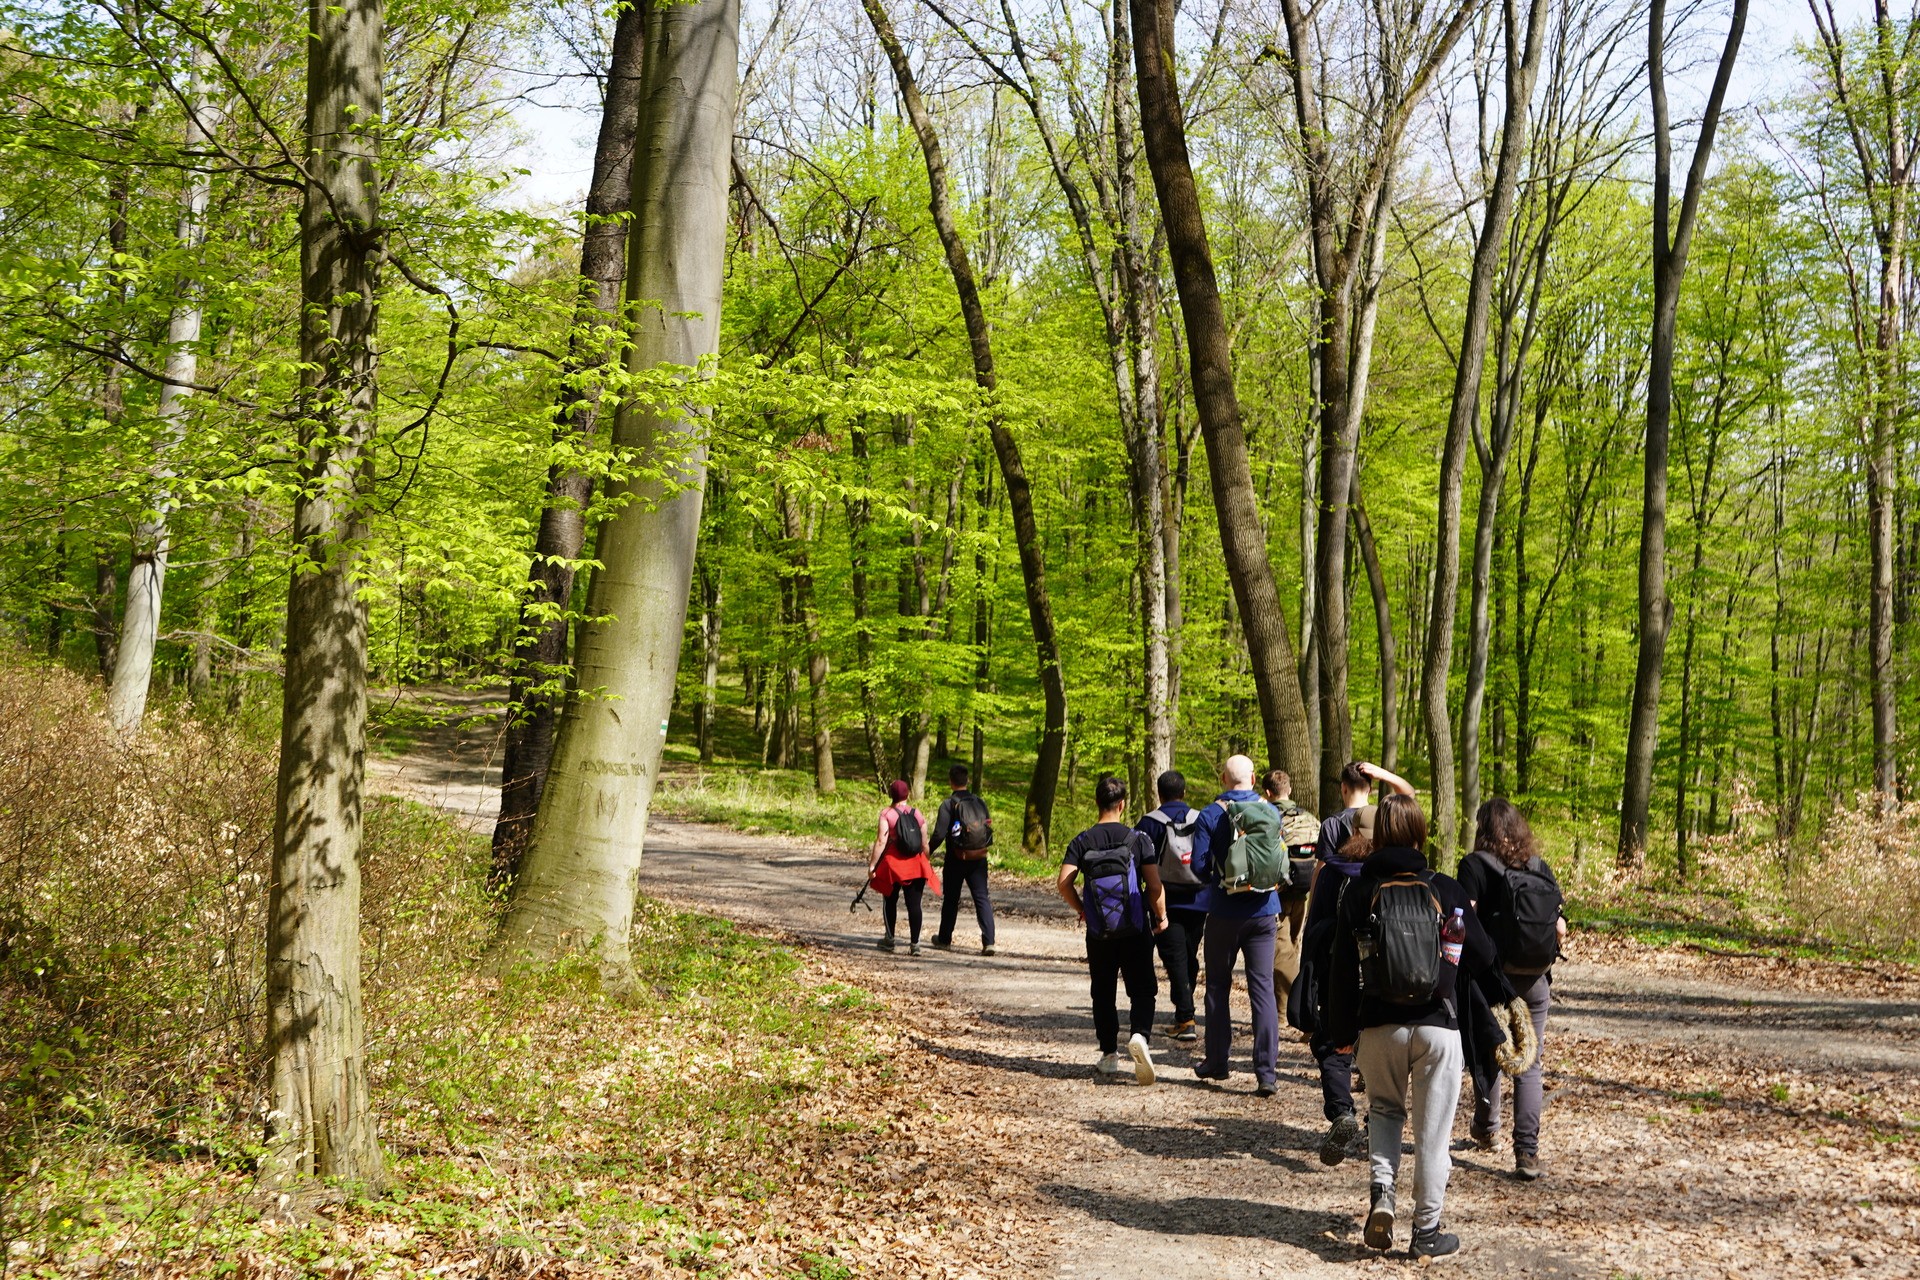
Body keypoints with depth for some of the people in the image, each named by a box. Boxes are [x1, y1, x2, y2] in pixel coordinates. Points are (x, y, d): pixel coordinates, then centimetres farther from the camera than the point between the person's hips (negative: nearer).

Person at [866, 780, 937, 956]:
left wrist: (872, 865, -10)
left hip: (893, 864, -2)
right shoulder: (918, 814, 2)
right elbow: (924, 844, 5)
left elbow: (881, 841, -13)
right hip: (916, 865, 2)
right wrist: (927, 863, 18)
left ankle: (889, 940, 24)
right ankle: (914, 943, -1)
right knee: (914, 904, 2)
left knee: (891, 901, 16)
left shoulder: (887, 814, -8)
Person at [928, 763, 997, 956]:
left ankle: (944, 939, 26)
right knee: (982, 898, 3)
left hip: (956, 860, -3)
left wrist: (928, 851, -1)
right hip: (979, 858, 3)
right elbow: (989, 828, 9)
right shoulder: (980, 802, 4)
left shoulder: (949, 804, -11)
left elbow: (939, 834, -14)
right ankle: (988, 941, -9)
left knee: (951, 899, 12)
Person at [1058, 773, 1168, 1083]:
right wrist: (1161, 916, 6)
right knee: (1142, 990, 4)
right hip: (1135, 930, -2)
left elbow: (1063, 882, -11)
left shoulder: (1082, 842, -2)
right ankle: (1139, 1034, -22)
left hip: (1098, 931, 2)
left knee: (1102, 994, 12)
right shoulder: (1138, 839, -6)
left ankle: (1109, 1057, 14)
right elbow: (1154, 886, -10)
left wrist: (1080, 909, 6)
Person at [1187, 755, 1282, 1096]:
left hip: (1225, 911, -2)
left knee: (1218, 987, 13)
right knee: (1263, 988, 2)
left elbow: (1199, 866, -9)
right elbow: (1282, 863, 8)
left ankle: (1216, 1062, 21)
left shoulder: (1210, 815, -7)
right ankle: (1267, 1073, -5)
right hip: (1264, 912, 2)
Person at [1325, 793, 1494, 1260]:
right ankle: (1427, 1229, 14)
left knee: (1384, 1108, 23)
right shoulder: (1446, 890, -5)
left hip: (1378, 1026, 1)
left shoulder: (1358, 893, -4)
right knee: (1433, 1128, 8)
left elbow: (1342, 970, -1)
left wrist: (1342, 1032, 8)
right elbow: (1483, 955, 3)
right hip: (1437, 1026, -1)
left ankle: (1381, 1189, 1)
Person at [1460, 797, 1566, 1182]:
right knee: (1529, 1065, 5)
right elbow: (1561, 928, 4)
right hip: (1536, 981, 3)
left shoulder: (1476, 865, -8)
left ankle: (1486, 1128, 34)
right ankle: (1527, 1153, -2)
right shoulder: (1541, 868, 4)